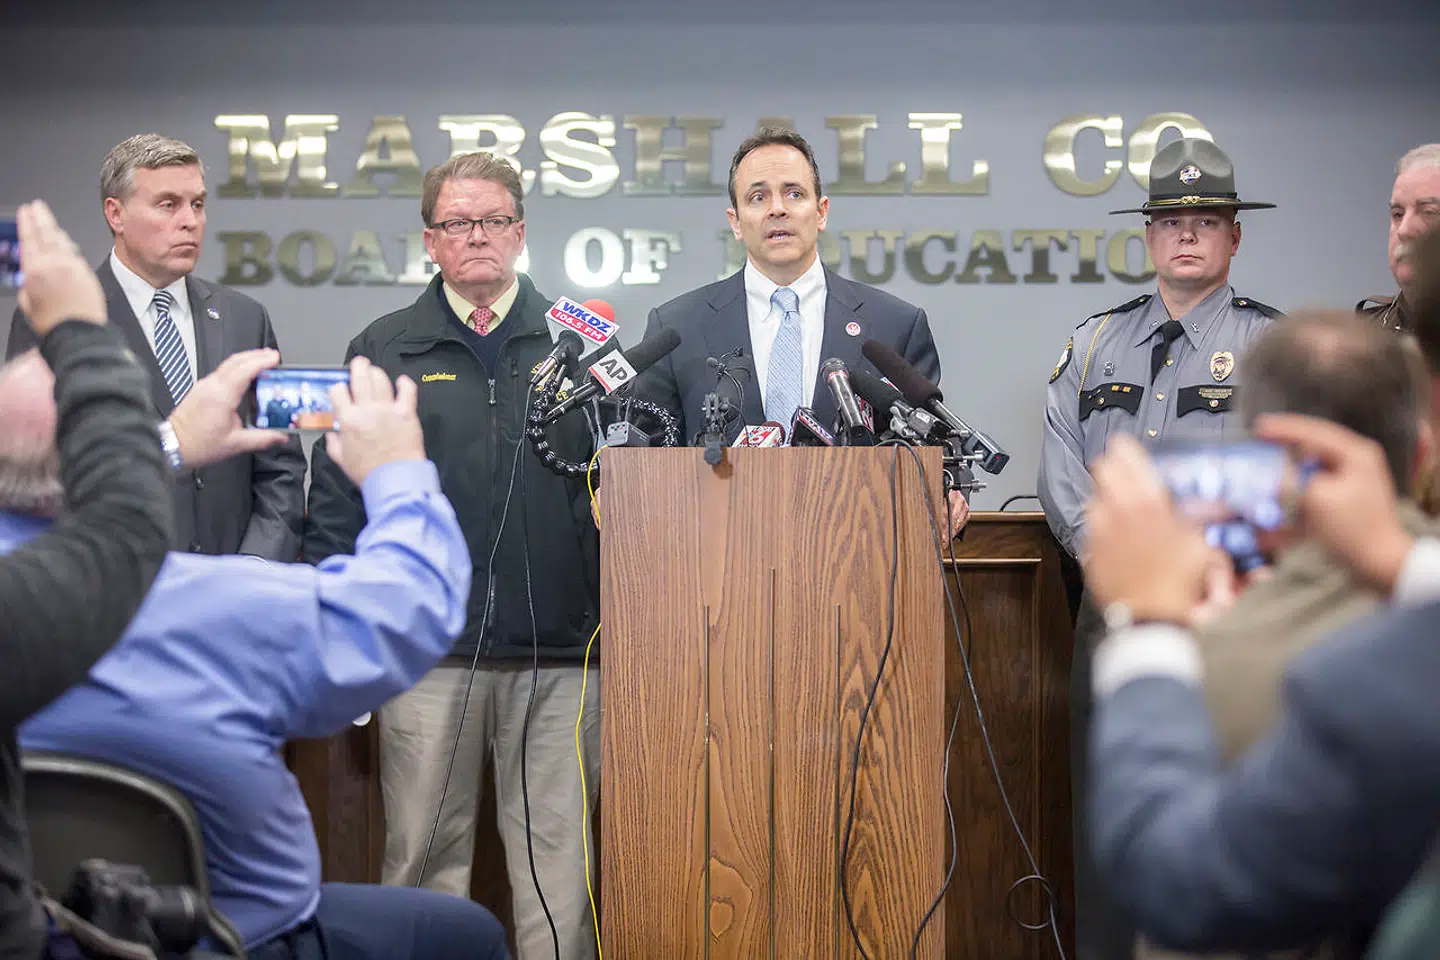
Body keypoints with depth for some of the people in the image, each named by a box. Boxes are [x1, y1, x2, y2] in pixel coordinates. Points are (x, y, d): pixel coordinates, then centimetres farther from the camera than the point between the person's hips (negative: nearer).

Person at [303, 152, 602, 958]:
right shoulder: (385, 351, 9)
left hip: (558, 655, 0)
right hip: (428, 650, 0)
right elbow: (340, 499, 7)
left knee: (559, 857, 3)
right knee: (424, 854, 5)